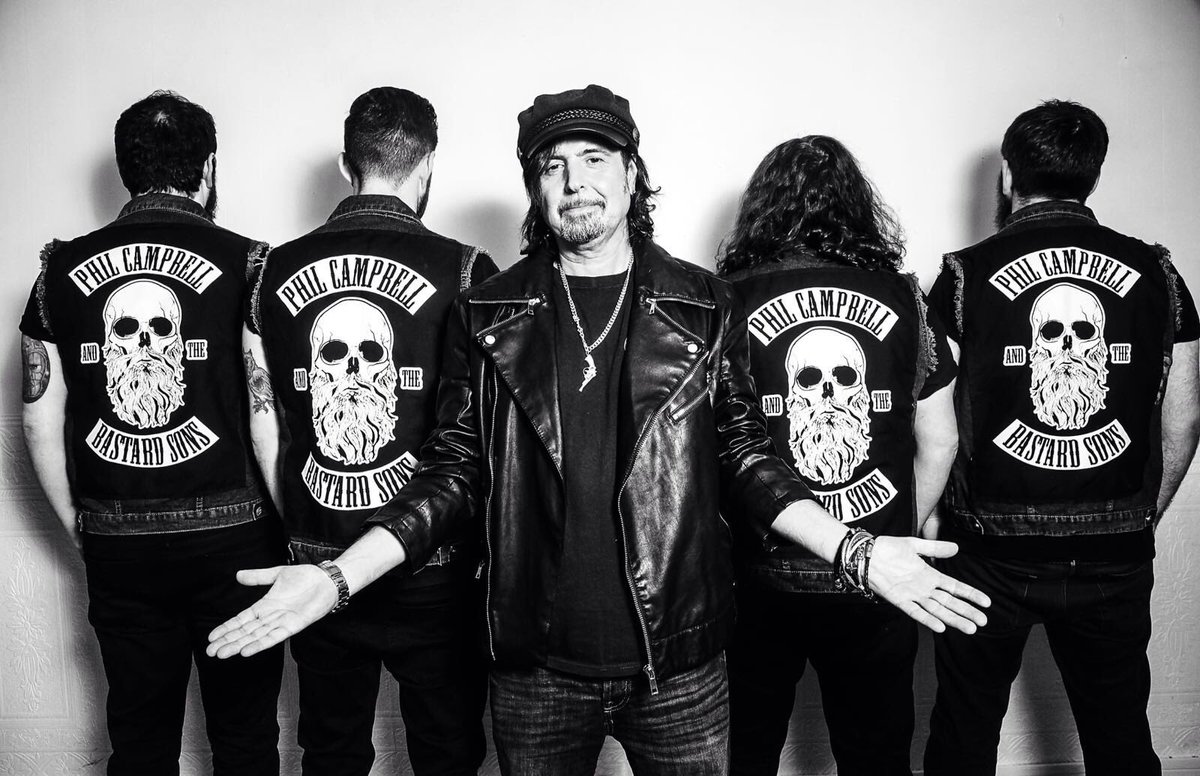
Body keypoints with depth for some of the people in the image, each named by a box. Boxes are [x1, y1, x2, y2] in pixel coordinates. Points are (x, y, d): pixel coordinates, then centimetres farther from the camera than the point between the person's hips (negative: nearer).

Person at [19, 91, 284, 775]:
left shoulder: (61, 269, 1)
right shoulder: (246, 263, -9)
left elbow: (40, 421, 4)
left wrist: (80, 527, 15)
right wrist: (290, 525, -1)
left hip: (117, 545, 3)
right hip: (232, 535, -3)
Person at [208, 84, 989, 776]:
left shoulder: (705, 306, -1)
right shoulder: (487, 314, 0)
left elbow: (743, 457, 3)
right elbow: (455, 469, 1)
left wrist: (853, 551, -9)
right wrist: (338, 576, -9)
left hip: (681, 664, 0)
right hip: (536, 669, 1)